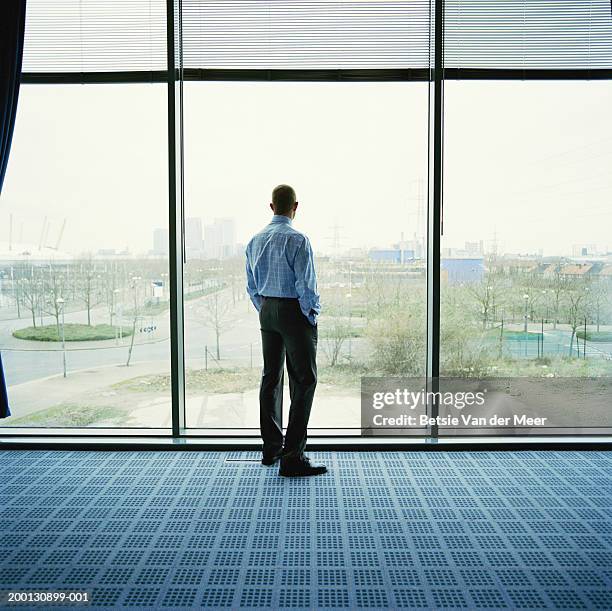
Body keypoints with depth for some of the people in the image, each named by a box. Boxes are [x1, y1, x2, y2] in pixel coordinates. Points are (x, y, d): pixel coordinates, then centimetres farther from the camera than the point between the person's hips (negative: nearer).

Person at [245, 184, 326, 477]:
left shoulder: (255, 240, 7)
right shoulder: (298, 240, -15)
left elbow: (251, 285, 12)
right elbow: (306, 285, -17)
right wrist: (312, 315, -4)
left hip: (267, 311, 8)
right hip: (294, 311, -7)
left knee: (271, 377, 15)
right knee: (304, 380, -4)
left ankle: (271, 447, 24)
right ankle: (293, 456, -6)